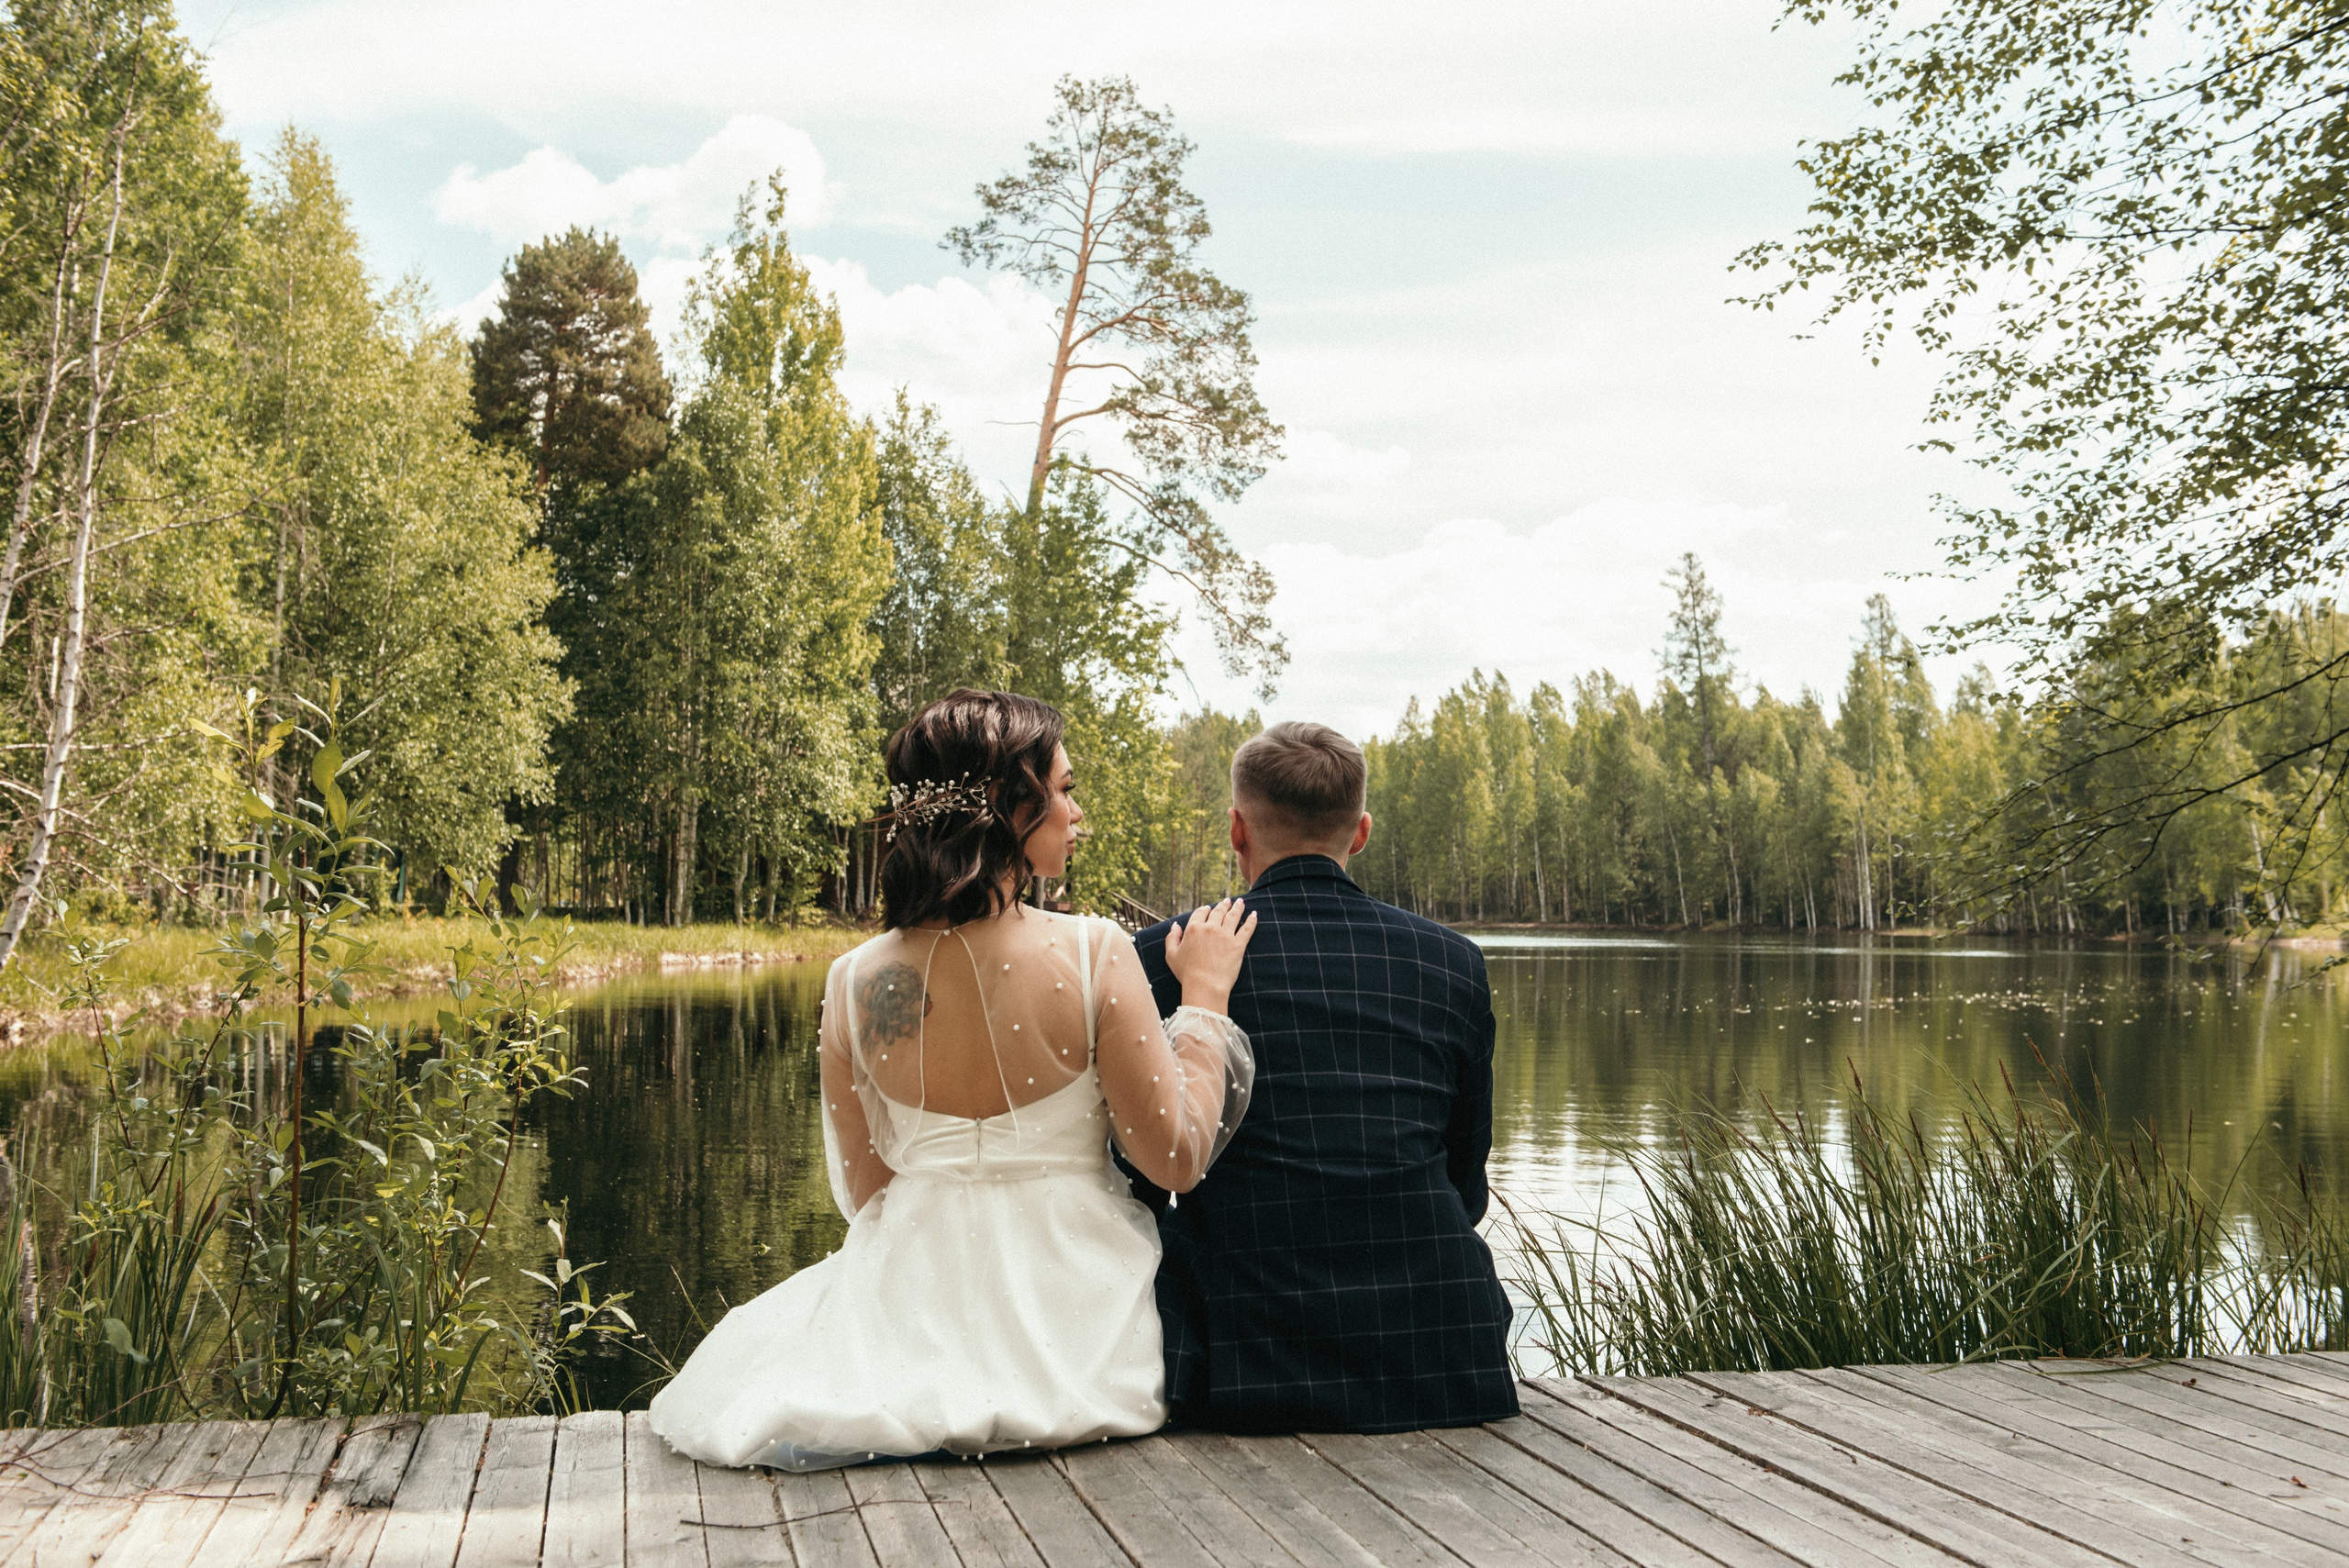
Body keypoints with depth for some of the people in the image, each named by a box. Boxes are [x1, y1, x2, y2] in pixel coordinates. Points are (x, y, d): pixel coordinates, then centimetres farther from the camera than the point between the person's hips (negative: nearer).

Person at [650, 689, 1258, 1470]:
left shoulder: (853, 981, -10)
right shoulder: (1092, 953, -20)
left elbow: (866, 1193, 2)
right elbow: (1178, 1159, -13)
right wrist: (1203, 996, -4)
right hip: (1074, 1311, -2)